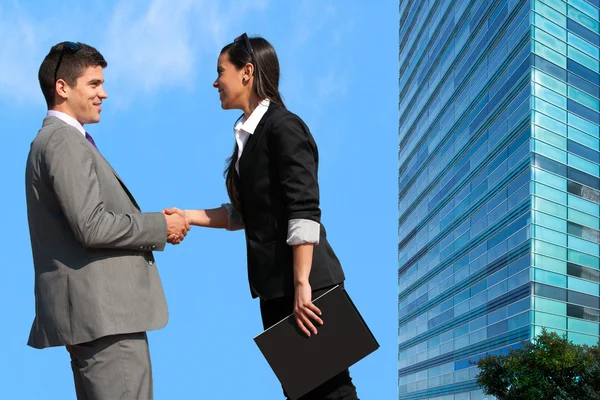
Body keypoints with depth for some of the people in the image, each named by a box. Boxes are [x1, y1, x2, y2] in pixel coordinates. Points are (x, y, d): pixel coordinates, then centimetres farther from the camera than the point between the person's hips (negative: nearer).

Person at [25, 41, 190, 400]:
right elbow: (92, 226, -21)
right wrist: (160, 227, -9)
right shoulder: (64, 141, -12)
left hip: (96, 307, 11)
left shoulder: (58, 139, 20)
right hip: (101, 310, -11)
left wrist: (153, 225, 7)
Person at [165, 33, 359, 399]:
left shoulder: (283, 126, -12)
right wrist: (187, 216, 11)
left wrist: (302, 285, -22)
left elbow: (305, 212, -19)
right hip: (274, 285, 9)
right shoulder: (249, 135, 13)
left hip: (304, 283, -9)